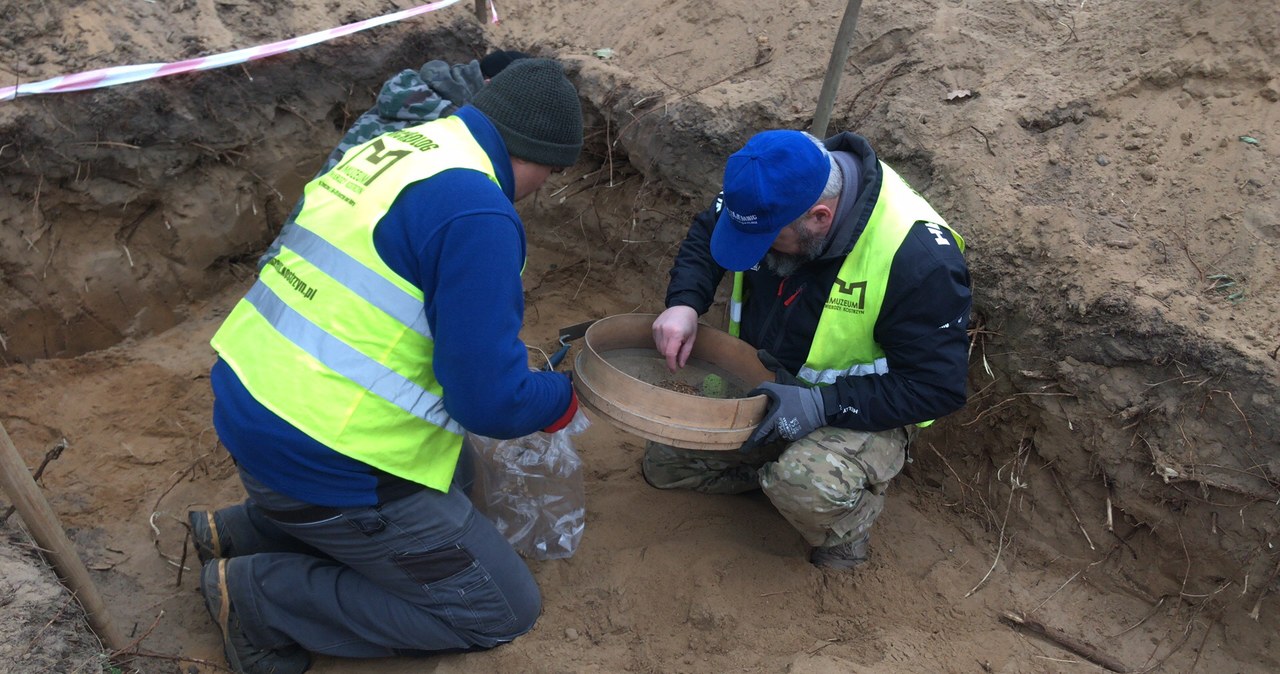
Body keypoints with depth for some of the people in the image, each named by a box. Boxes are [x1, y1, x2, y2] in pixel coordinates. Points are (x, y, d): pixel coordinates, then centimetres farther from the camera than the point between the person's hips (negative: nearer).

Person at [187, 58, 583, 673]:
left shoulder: (395, 146, 8)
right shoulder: (478, 212, -20)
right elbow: (490, 401, -20)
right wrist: (566, 397, 1)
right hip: (320, 459, -9)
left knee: (449, 482, 29)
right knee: (502, 609, 3)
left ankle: (247, 530, 19)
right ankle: (259, 593, 0)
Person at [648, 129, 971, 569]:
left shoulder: (919, 257, -33)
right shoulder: (772, 194, -16)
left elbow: (938, 387, -26)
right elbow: (704, 235, 5)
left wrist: (822, 405, -35)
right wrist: (684, 303, -16)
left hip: (864, 412, -6)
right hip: (765, 386, 6)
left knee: (806, 487, -36)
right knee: (663, 465, 5)